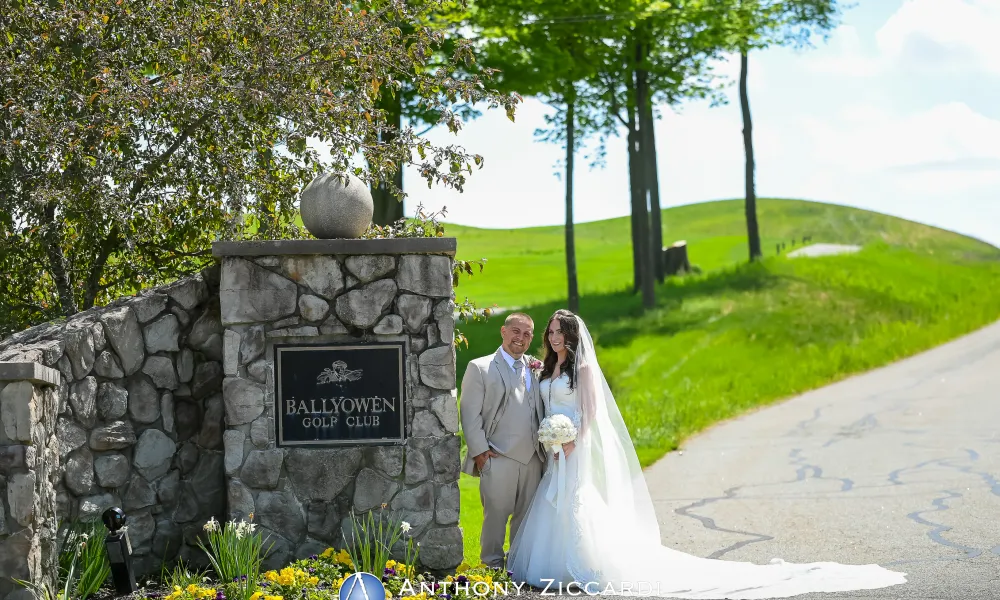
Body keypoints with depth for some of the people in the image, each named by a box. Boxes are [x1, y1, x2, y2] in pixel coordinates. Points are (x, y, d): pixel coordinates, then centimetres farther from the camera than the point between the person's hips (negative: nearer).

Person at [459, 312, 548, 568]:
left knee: (527, 514, 9)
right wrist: (480, 451, -9)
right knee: (496, 513, -3)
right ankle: (493, 565, 8)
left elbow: (542, 410, 19)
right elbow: (470, 414, -3)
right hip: (499, 458, -4)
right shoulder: (480, 368, 1)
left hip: (533, 458, 4)